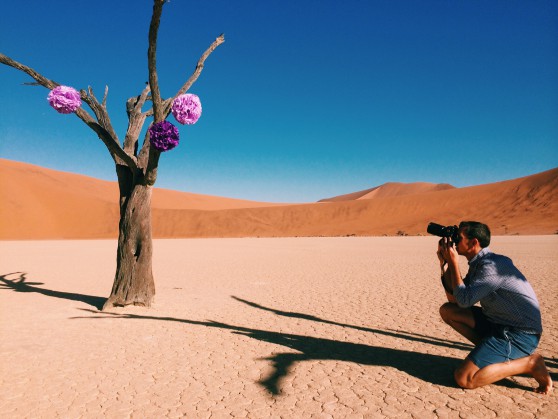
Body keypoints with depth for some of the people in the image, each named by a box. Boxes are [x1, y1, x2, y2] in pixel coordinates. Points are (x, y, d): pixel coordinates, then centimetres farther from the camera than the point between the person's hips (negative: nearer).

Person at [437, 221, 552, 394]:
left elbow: (463, 300, -23)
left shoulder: (492, 265, -22)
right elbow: (453, 299, 7)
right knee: (447, 310, 6)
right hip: (499, 323, 9)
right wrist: (445, 264, 0)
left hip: (520, 334, -9)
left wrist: (454, 263, -17)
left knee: (464, 379, -16)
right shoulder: (477, 264, 7)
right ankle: (489, 351, 8)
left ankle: (529, 363, -5)